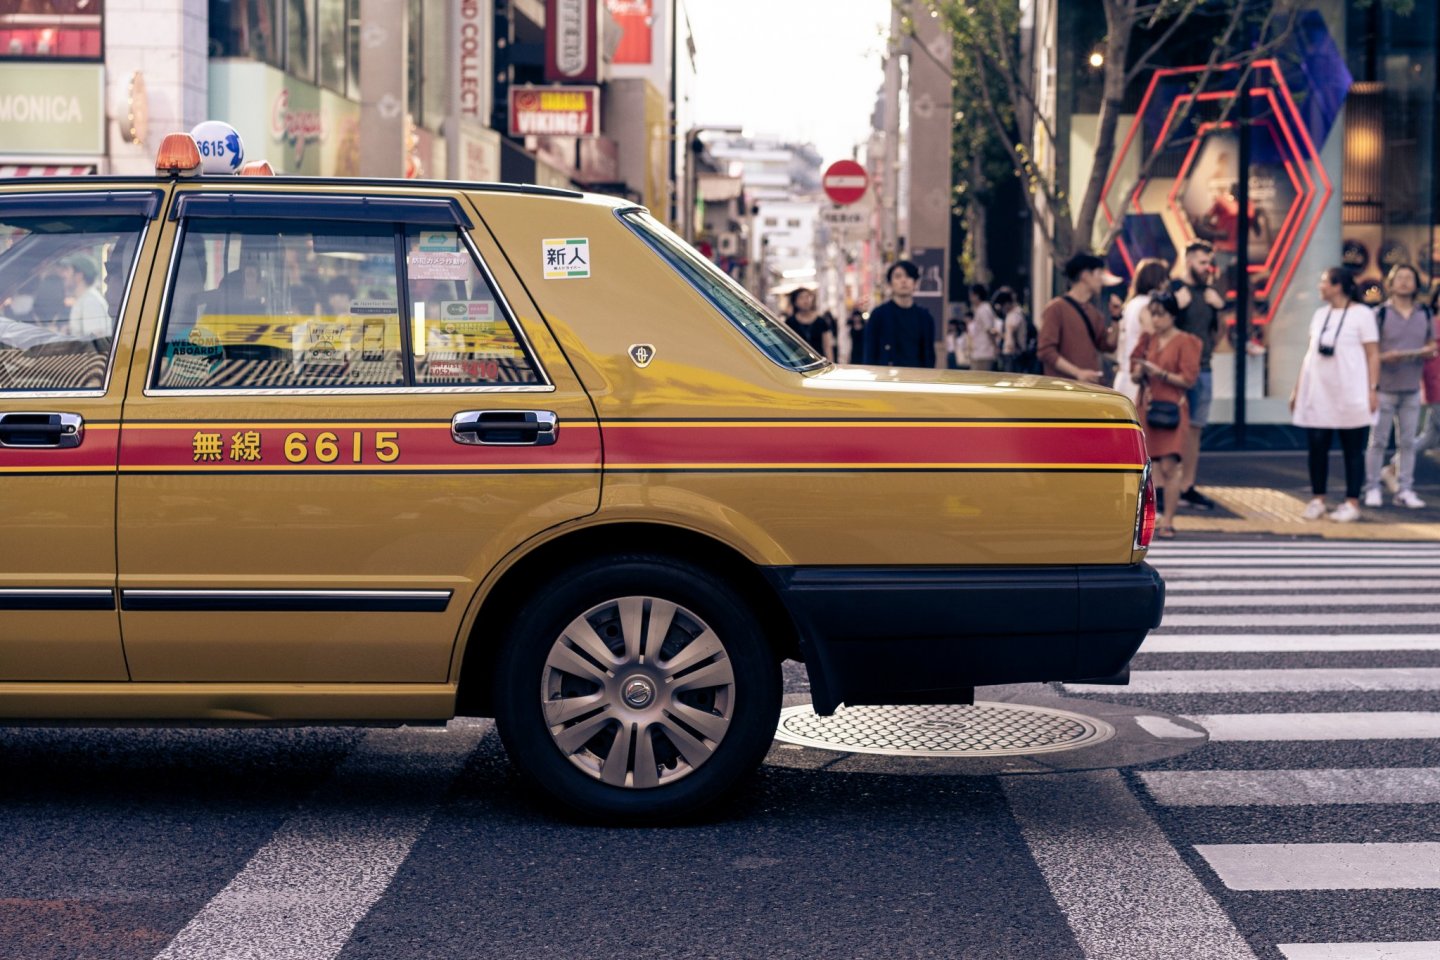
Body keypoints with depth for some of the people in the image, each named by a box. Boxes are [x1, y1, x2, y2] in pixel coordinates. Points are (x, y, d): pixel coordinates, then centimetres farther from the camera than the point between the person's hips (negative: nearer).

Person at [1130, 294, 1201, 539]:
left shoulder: (1185, 342, -2)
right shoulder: (1148, 340, 12)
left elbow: (1188, 379, -8)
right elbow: (1134, 377, 15)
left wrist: (1159, 373, -15)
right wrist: (1139, 372, -7)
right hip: (1147, 407, 5)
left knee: (1169, 466, -11)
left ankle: (1167, 521, -10)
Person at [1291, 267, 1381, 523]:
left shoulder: (1361, 314, -3)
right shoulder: (1320, 314, 13)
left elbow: (1373, 355, -5)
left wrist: (1372, 389, -12)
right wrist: (1298, 388, 13)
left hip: (1349, 396, -5)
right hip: (1318, 394, 5)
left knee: (1352, 449, 0)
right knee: (1317, 446, 3)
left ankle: (1352, 504, 3)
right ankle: (1317, 500, 11)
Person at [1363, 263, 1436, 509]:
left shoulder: (1425, 314, 9)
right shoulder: (1380, 314, -4)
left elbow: (1433, 345, 16)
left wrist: (1428, 351, -8)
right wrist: (1384, 357, -23)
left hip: (1411, 388, 4)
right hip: (1384, 387, -4)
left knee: (1407, 442, 5)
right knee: (1378, 441, -1)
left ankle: (1404, 491, 10)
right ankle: (1372, 489, 6)